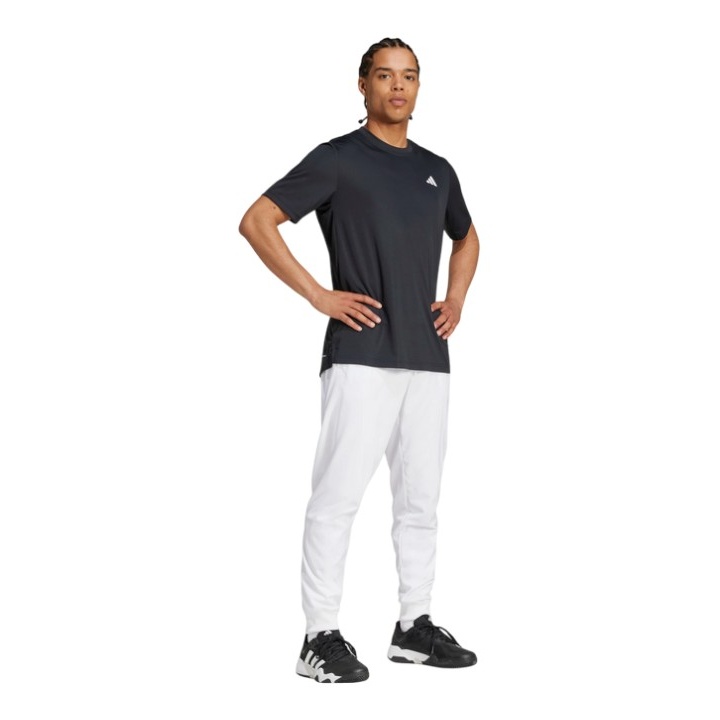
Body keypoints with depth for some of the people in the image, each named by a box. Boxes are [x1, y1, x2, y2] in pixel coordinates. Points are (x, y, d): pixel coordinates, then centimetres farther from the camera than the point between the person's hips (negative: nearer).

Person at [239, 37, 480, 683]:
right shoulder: (338, 159, -1)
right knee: (338, 495, -6)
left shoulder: (437, 170, 16)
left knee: (420, 498, 11)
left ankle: (415, 626, 22)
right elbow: (257, 222, -7)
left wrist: (457, 299, 15)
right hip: (361, 354, -6)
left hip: (428, 357, 6)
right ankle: (321, 637, 1)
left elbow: (466, 237, 34)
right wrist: (319, 295, -11)